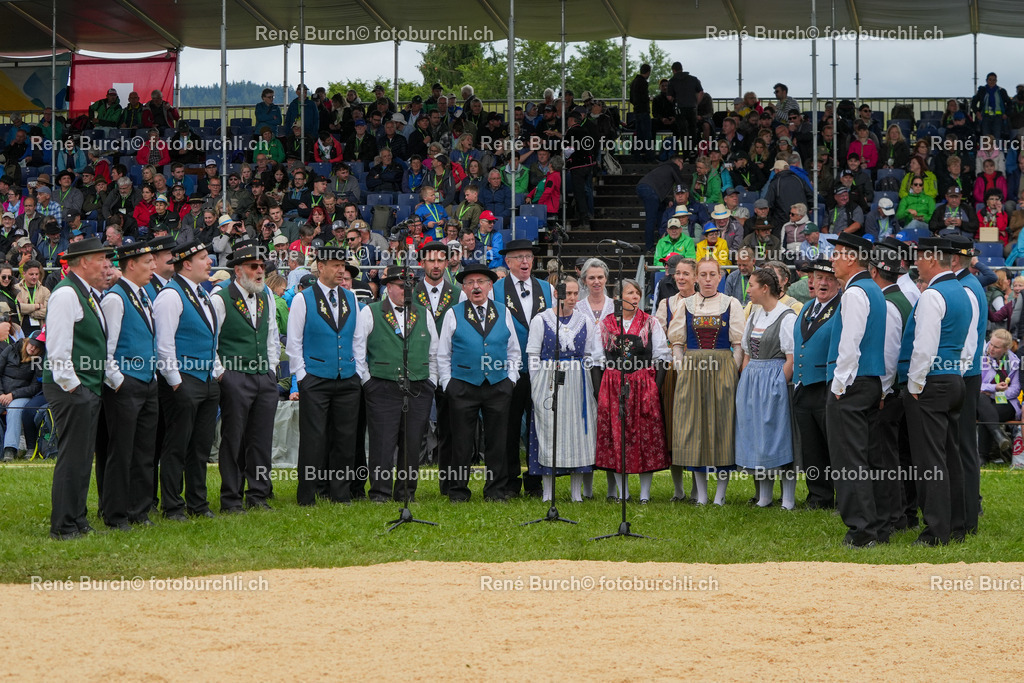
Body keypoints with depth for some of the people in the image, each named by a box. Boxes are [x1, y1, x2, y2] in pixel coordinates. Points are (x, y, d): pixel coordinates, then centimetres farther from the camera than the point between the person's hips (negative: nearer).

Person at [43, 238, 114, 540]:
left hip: (89, 389, 10)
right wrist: (71, 386, -18)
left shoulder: (87, 294, 18)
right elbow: (58, 347, -18)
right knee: (72, 457, -8)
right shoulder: (66, 293, -13)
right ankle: (63, 527, -4)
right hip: (72, 390, -10)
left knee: (82, 458, 13)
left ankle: (77, 520, 19)